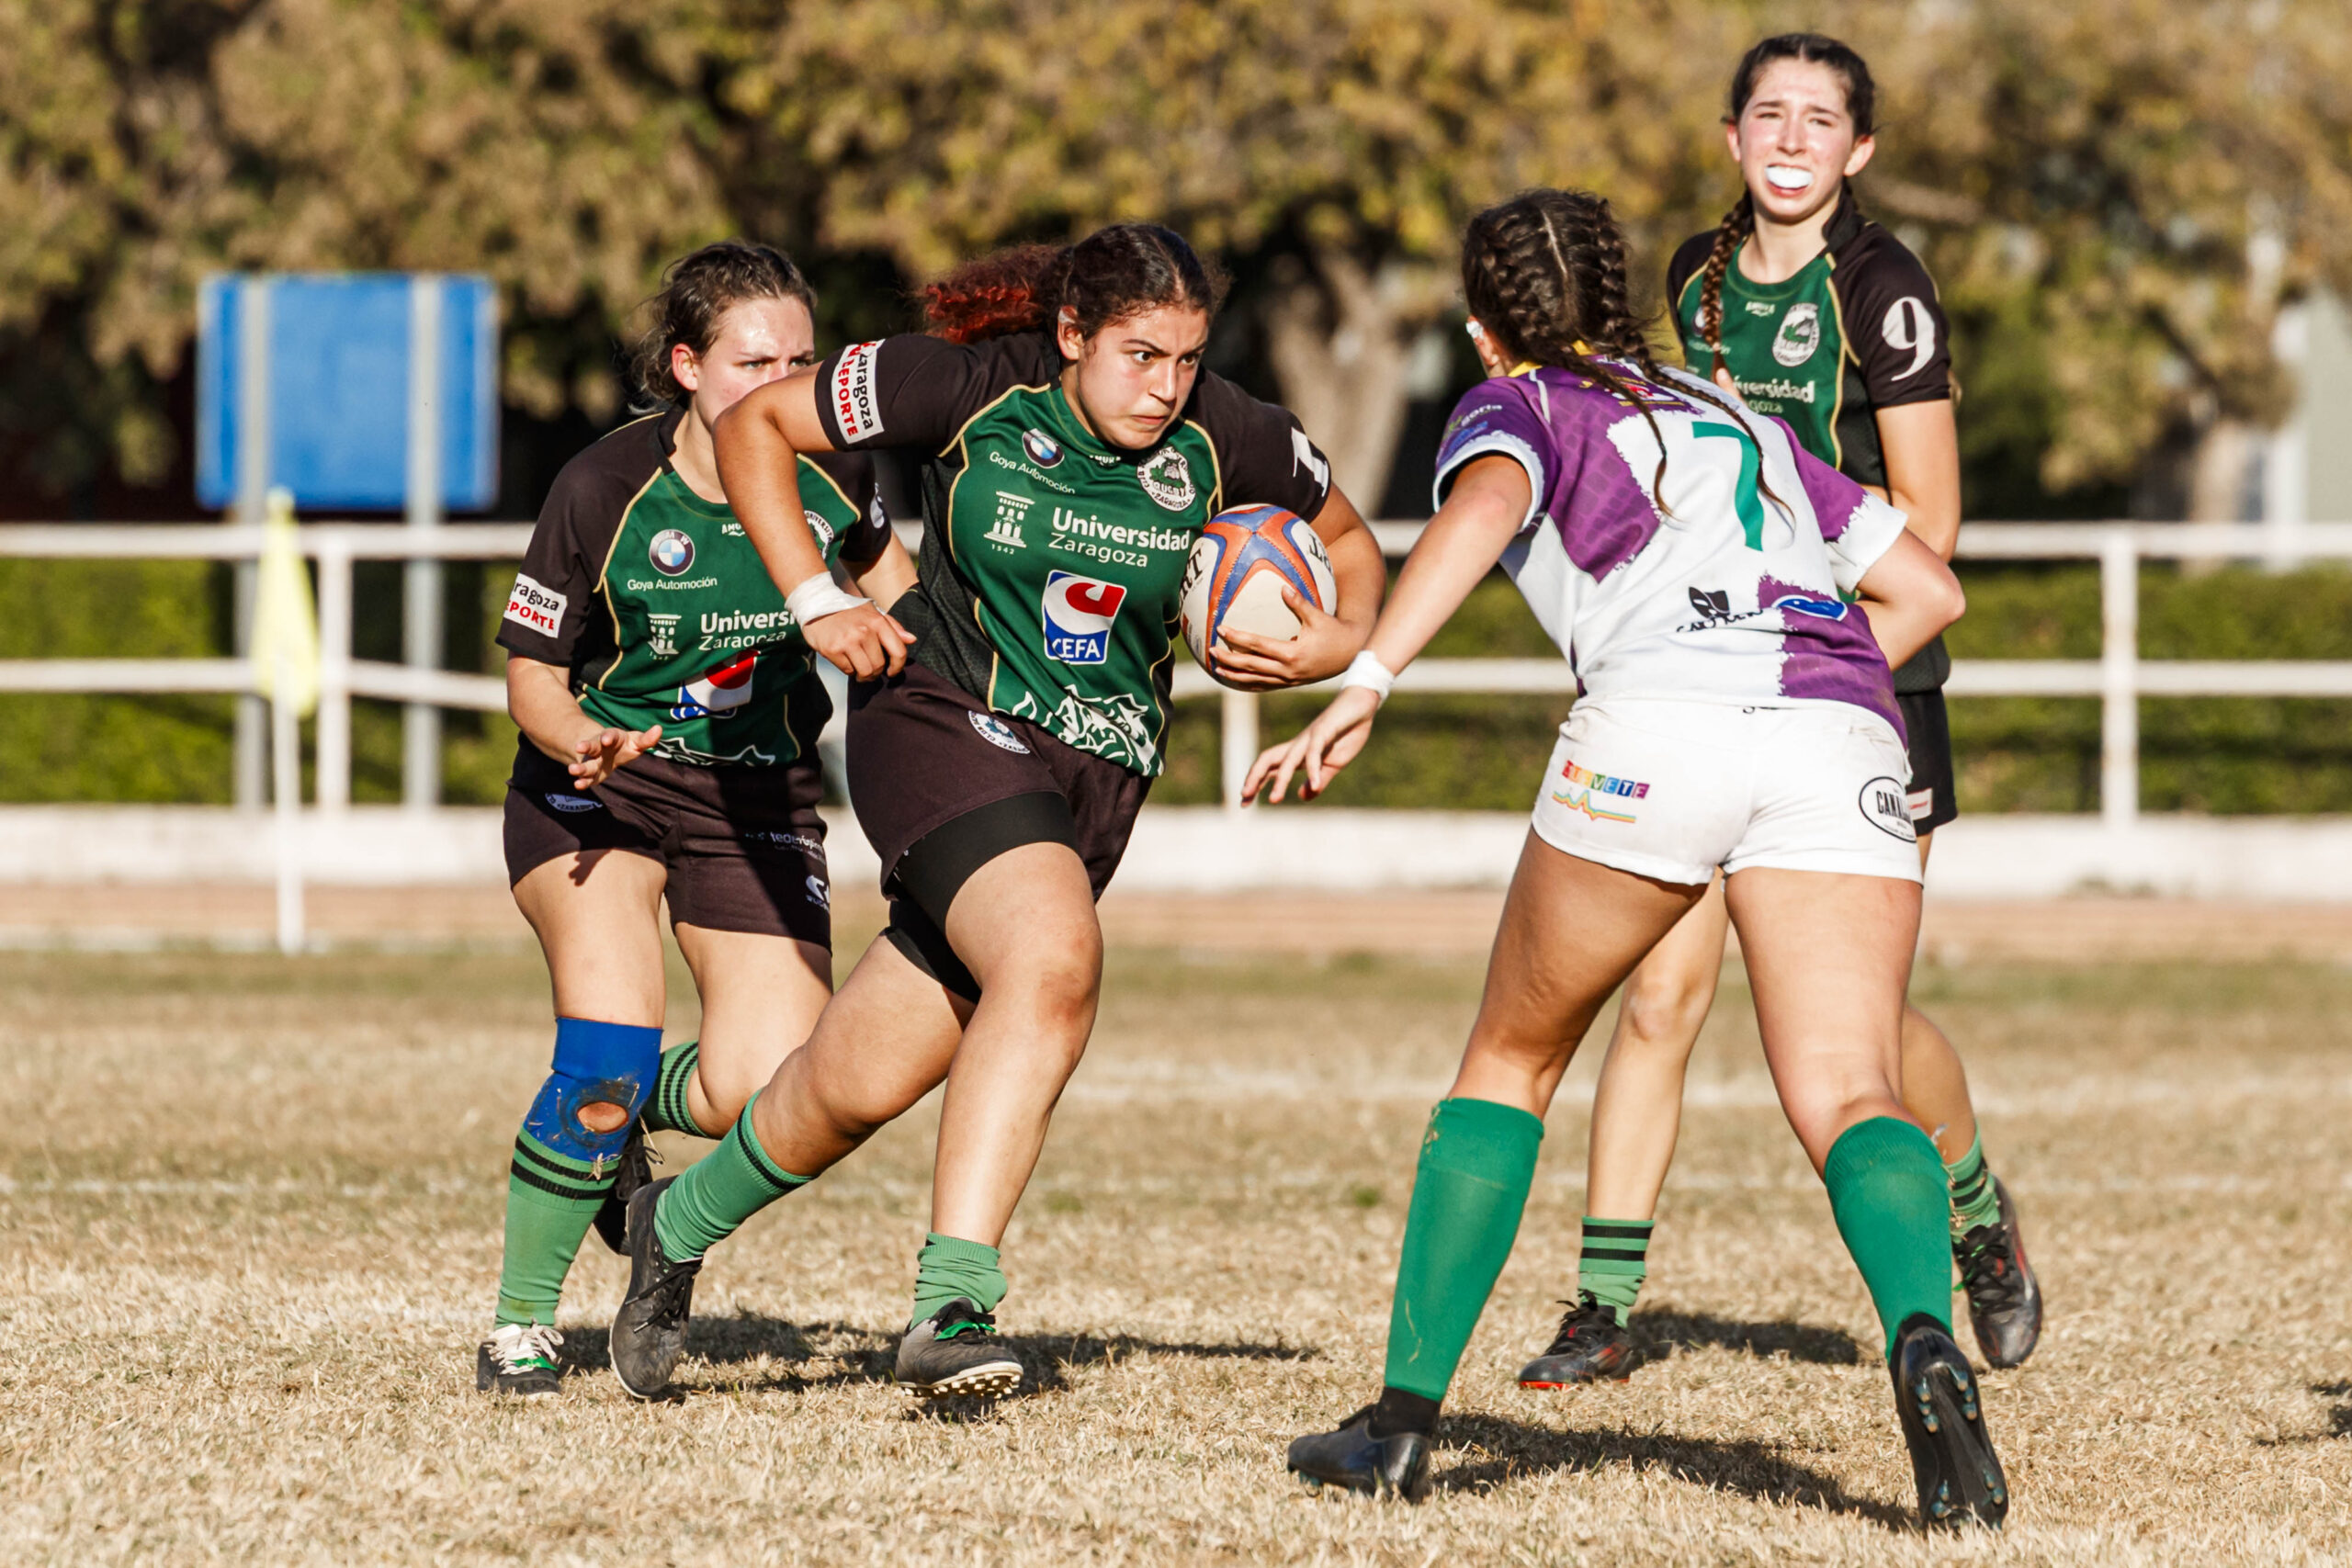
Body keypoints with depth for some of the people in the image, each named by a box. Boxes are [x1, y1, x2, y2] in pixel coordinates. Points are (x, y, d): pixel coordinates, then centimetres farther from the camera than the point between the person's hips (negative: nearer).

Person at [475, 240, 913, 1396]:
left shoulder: (830, 473, -8)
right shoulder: (603, 490, -18)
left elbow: (882, 571, 16)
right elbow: (531, 671, -10)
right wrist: (581, 737, -29)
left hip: (758, 796, 3)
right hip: (595, 786, -3)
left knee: (768, 1096, -14)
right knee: (610, 1045, -24)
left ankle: (615, 1121, 22)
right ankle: (519, 1324, -4)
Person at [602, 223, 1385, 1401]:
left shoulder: (1221, 440, -4)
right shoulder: (969, 387, -11)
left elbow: (1347, 541, 15)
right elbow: (755, 425, -1)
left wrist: (1341, 644, -7)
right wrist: (815, 600, -9)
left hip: (1095, 771, 4)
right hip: (944, 721, -4)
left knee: (864, 1084, -2)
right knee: (1055, 957, -32)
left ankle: (681, 1224, 23)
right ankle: (951, 1303, -29)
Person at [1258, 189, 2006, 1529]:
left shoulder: (1518, 407, 21)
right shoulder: (1745, 425, 36)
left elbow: (1486, 506, -5)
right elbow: (1929, 588, 32)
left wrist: (1367, 683, -15)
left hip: (1658, 724, -3)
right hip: (1846, 745, 3)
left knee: (1513, 1061, 17)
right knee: (1850, 1102, -7)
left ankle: (1407, 1415, 17)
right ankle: (1924, 1337, -38)